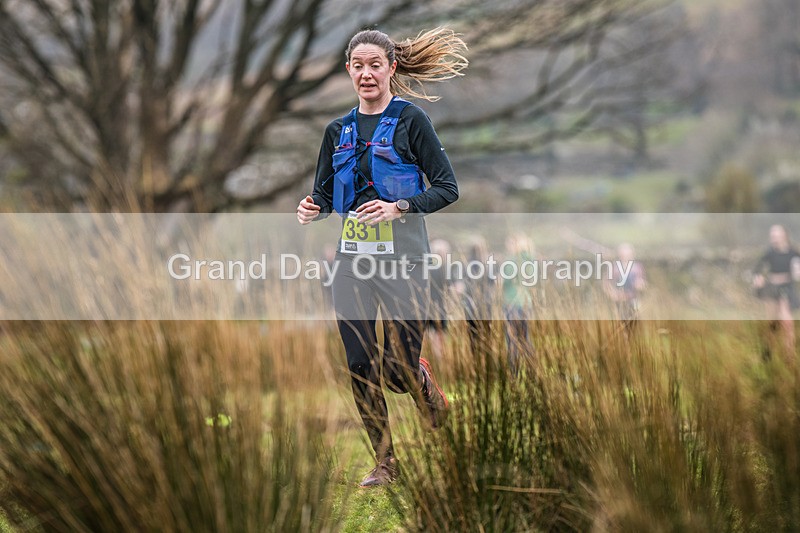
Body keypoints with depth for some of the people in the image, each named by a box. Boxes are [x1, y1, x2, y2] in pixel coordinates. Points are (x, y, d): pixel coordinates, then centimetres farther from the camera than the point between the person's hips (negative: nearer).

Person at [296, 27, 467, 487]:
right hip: (353, 260, 5)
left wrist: (399, 207, -20)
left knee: (398, 370, -5)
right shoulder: (340, 130, 12)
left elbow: (448, 188, -6)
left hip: (402, 259, -5)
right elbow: (325, 194, 18)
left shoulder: (410, 120, -4)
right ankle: (385, 461, 13)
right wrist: (312, 210, -5)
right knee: (360, 366, 1)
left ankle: (428, 389, 31)